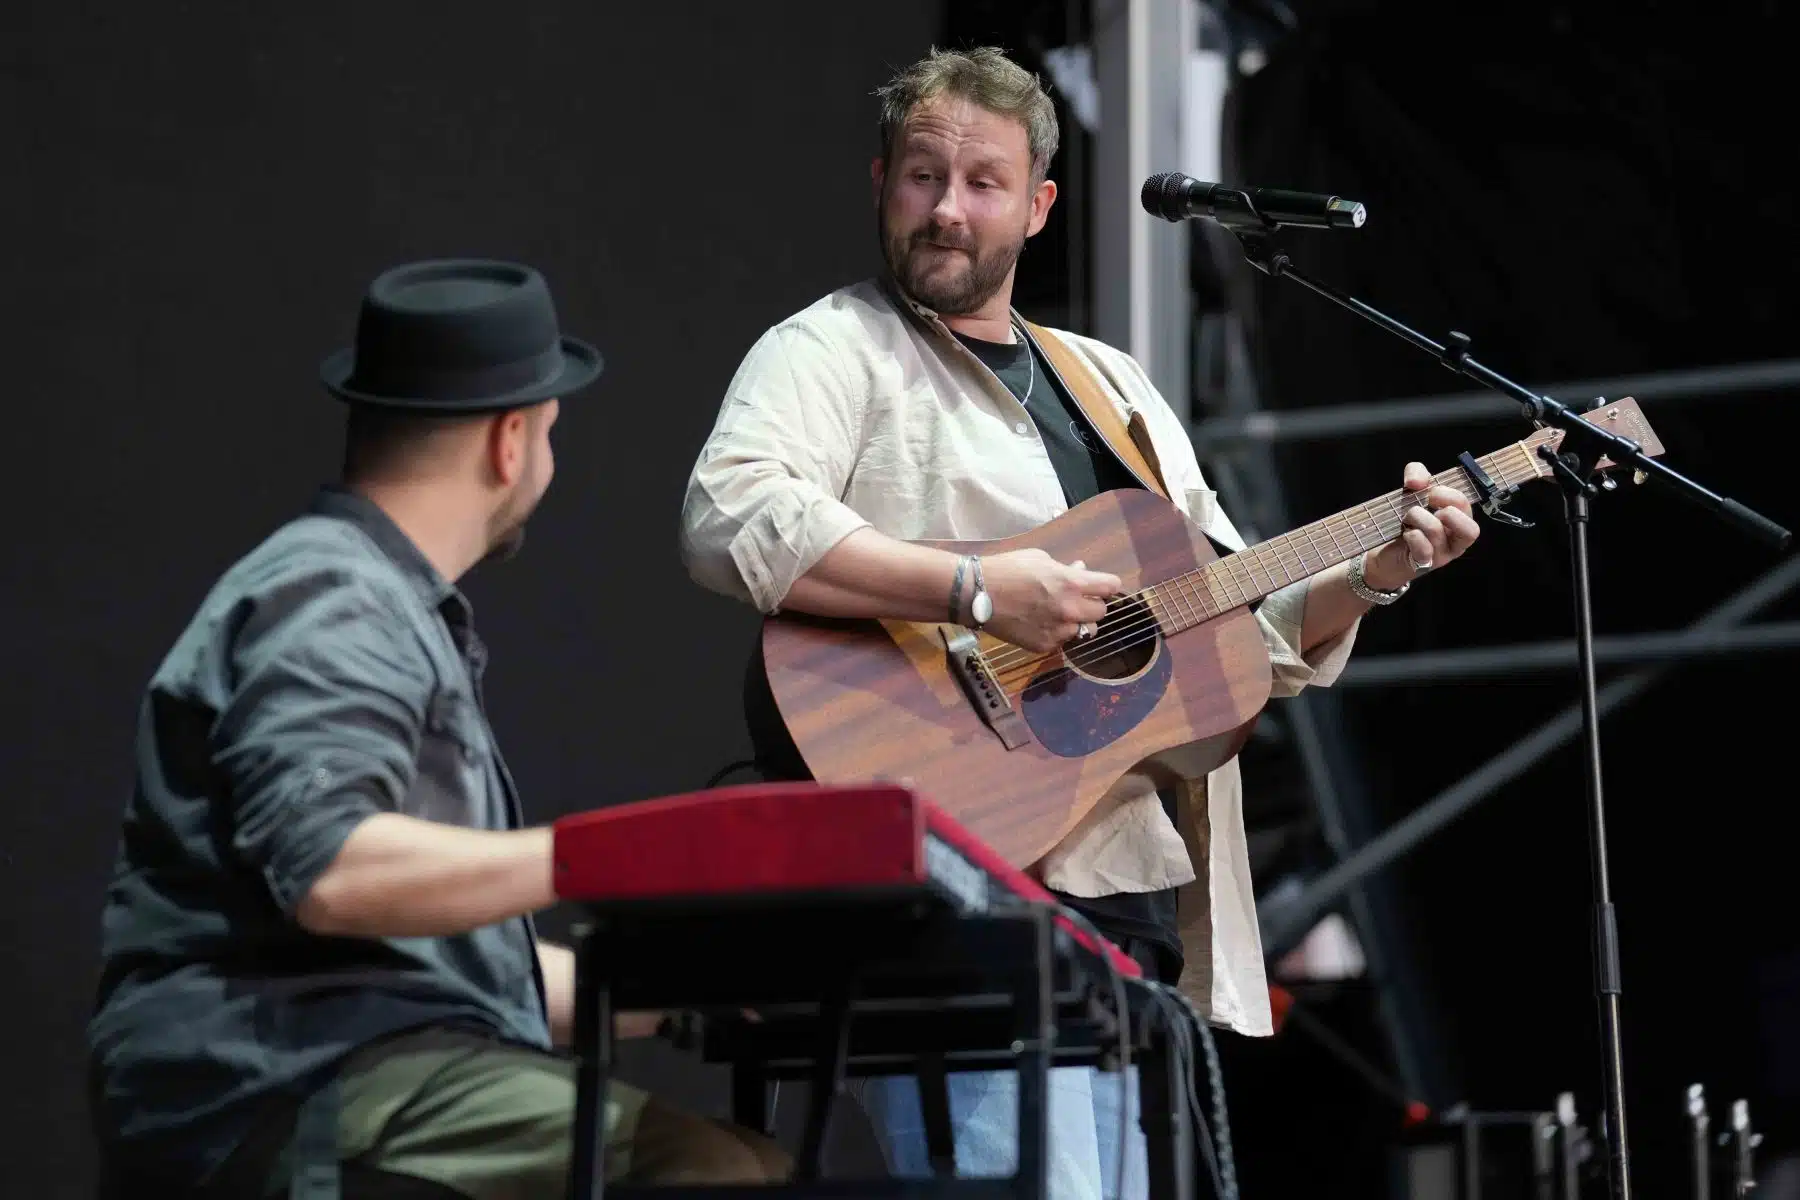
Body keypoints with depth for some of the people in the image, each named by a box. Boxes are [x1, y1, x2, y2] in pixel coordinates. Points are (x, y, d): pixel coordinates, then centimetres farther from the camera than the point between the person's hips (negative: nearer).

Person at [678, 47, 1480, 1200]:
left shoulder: (1114, 387, 24)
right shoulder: (834, 350, 0)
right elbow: (729, 519, -21)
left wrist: (1367, 577, 8)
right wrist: (976, 591, -23)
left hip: (1138, 899, 8)